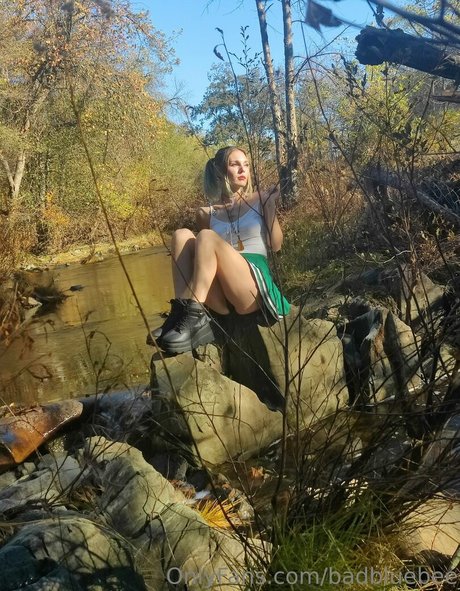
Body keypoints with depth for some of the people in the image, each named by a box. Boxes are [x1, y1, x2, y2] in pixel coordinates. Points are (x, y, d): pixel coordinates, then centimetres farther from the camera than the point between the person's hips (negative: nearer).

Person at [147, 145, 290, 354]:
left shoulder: (261, 200, 14)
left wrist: (271, 207, -1)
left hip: (255, 286, -3)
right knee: (182, 235, -16)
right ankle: (182, 314, -30)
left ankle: (193, 317, -34)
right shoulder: (206, 213, 18)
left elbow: (276, 245, 5)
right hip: (221, 300, 3)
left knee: (207, 237, -24)